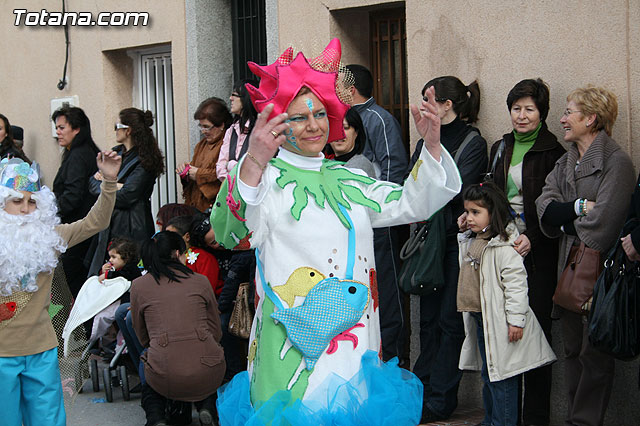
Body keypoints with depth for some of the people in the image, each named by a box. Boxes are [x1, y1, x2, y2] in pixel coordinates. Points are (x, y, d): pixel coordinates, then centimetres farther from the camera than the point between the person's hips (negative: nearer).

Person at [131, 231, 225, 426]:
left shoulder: (139, 285, 7)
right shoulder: (200, 281, 8)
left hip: (165, 380, 0)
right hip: (207, 377, 1)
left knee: (148, 387, 35)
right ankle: (206, 408, 7)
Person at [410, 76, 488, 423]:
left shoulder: (473, 143, -6)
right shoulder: (428, 140, 14)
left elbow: (458, 192, -15)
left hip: (457, 239, -6)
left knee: (450, 319, -2)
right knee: (428, 316, 11)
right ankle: (422, 389, 18)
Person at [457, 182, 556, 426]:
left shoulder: (503, 245, -17)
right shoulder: (473, 241, 13)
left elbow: (515, 282, -20)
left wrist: (515, 319, -22)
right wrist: (462, 231, 19)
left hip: (499, 321, -10)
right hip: (480, 319, 10)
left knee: (502, 376, -5)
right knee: (488, 374, 18)